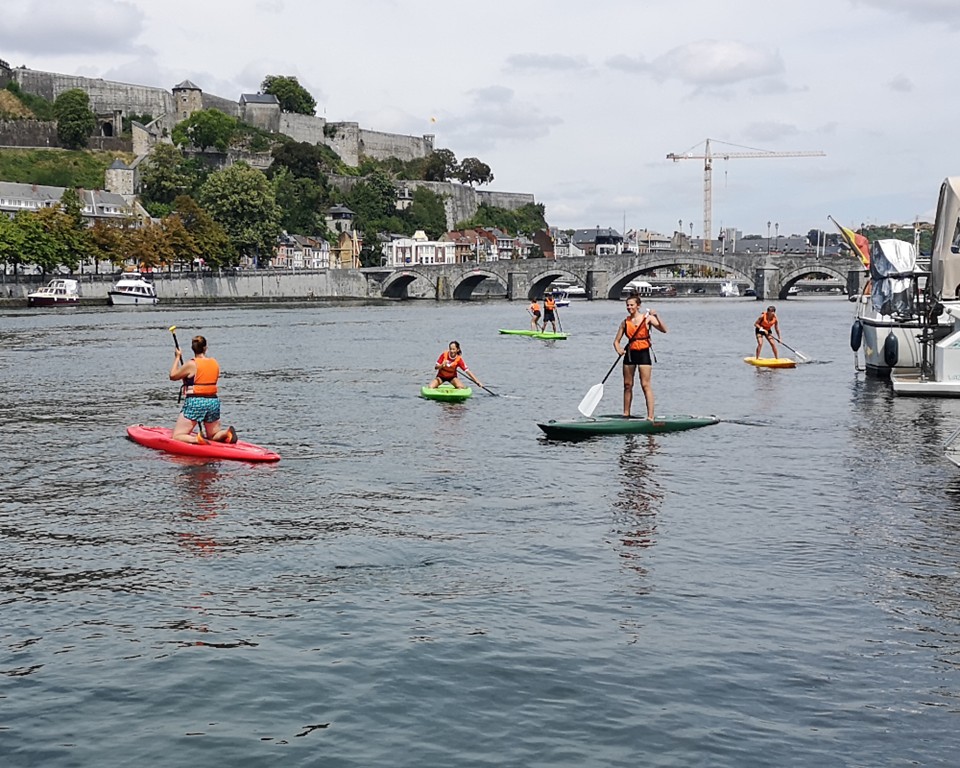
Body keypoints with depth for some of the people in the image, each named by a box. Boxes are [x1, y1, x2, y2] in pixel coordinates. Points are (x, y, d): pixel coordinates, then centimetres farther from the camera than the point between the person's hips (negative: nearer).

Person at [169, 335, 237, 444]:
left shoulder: (191, 364, -9)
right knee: (214, 436, 21)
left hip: (194, 403, -5)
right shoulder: (215, 363, 7)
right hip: (213, 402, 5)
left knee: (177, 436, -1)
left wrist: (177, 357, 14)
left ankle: (196, 439, -30)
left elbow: (173, 376, 3)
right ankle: (227, 432, -13)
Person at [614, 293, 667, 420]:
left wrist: (656, 317, -26)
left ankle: (650, 416, -11)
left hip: (643, 353, -4)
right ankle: (626, 414, 20)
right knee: (627, 385, 9)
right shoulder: (625, 322, 6)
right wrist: (619, 350, -11)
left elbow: (664, 330, -14)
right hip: (630, 353, 4)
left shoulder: (647, 318, -4)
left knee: (646, 385, -9)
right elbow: (616, 341, 10)